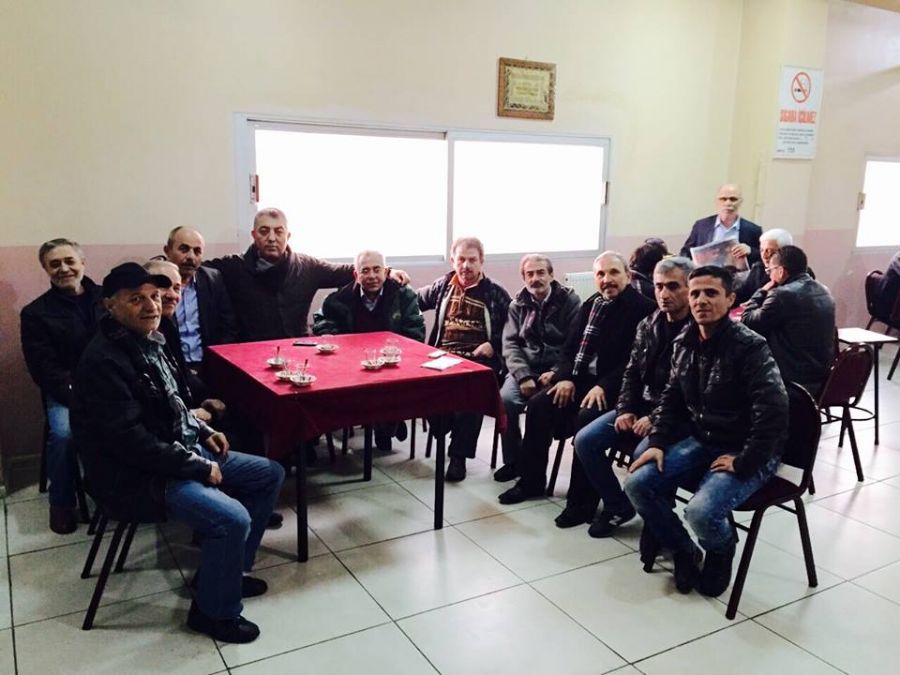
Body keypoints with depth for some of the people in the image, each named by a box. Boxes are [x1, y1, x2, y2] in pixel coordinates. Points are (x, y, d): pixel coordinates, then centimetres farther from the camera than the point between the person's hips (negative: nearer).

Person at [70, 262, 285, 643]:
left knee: (270, 475, 9)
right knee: (232, 519, -28)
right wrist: (200, 467, -19)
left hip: (183, 452, 10)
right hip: (135, 477, -10)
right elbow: (132, 441, -27)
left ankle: (226, 568, 22)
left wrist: (203, 432, 5)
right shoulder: (104, 361, -22)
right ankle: (214, 611, 0)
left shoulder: (149, 343, 6)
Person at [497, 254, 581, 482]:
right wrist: (523, 376, -13)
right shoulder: (518, 304, 12)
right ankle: (512, 461, -4)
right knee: (505, 399, -26)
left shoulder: (570, 300, 2)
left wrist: (556, 373, -19)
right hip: (526, 367, 3)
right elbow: (510, 343, 4)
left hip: (556, 371, -3)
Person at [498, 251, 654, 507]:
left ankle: (582, 501, -18)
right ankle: (531, 481, 5)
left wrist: (604, 386, -24)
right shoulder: (590, 304, 15)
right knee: (537, 404, -11)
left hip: (613, 387, -7)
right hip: (580, 378, 7)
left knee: (586, 417, -32)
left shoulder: (642, 308, -9)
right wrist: (565, 377, -3)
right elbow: (570, 346, 15)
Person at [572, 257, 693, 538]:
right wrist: (625, 410, -1)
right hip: (642, 405, 7)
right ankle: (618, 505, 11)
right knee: (585, 440, -6)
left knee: (644, 454, -32)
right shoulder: (648, 325, 8)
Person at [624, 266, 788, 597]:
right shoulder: (684, 343, 2)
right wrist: (658, 442, -1)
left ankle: (721, 551, 10)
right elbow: (671, 398, 11)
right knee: (637, 484, -10)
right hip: (701, 442, 7)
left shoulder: (750, 346, -19)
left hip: (746, 453, -6)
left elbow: (774, 413, -26)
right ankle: (685, 552, 14)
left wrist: (743, 463, -23)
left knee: (701, 511, -29)